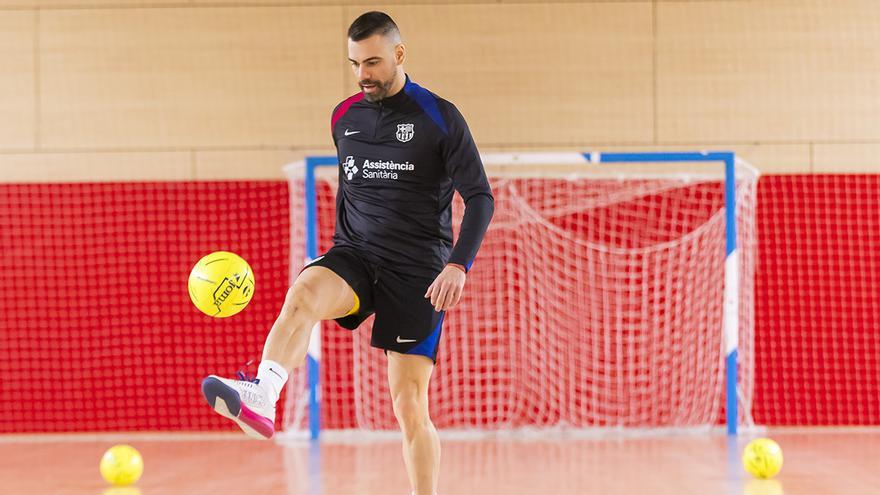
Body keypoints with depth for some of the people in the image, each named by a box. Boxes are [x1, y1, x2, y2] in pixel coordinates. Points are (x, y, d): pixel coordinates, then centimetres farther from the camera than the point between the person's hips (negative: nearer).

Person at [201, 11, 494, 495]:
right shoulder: (345, 117, 10)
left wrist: (458, 265, -20)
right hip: (356, 256, 3)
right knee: (304, 291, -32)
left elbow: (480, 197, -7)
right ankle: (260, 399, -51)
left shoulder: (440, 118, -4)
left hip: (418, 270, -3)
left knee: (410, 406, -5)